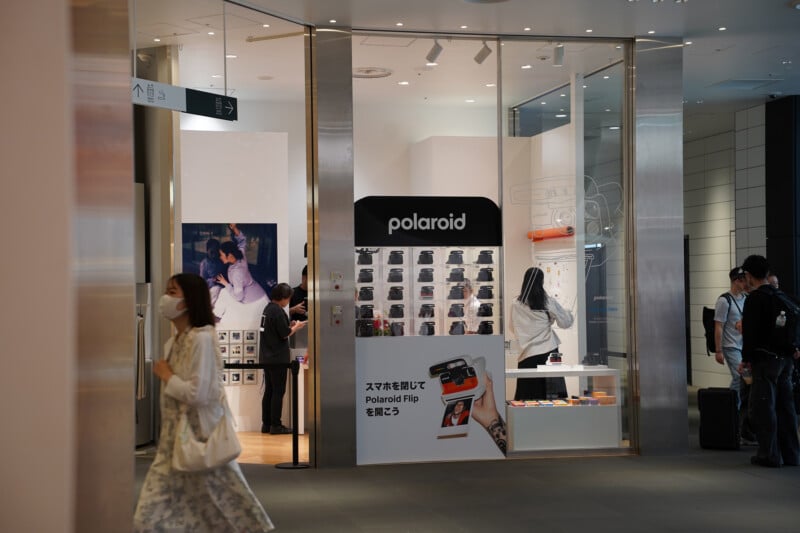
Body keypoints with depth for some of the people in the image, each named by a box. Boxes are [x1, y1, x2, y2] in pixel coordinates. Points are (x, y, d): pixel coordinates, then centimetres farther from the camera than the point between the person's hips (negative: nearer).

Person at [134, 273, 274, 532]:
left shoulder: (202, 338, -16)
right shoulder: (173, 342, 11)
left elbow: (199, 394, -23)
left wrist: (166, 376, -10)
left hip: (200, 438, -8)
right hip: (175, 440, 8)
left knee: (221, 511, 3)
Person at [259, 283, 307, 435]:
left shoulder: (268, 308, 12)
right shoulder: (277, 311, -17)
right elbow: (285, 334, -16)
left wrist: (290, 326, 13)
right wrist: (296, 327, 1)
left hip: (267, 357, 9)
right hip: (278, 358, -9)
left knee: (269, 391, 12)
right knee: (278, 392, -3)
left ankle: (266, 424, 15)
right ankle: (275, 425, -1)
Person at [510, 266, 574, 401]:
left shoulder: (516, 305, -1)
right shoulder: (549, 302, -7)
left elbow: (513, 328, 11)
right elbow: (565, 322, 3)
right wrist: (568, 314, 24)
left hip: (527, 355, 2)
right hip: (548, 352, -2)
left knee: (527, 396, 5)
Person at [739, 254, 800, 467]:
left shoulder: (755, 299, -14)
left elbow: (750, 331, -16)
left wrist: (746, 359, -8)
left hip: (765, 360, -8)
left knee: (763, 408, -2)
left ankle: (770, 455, 0)